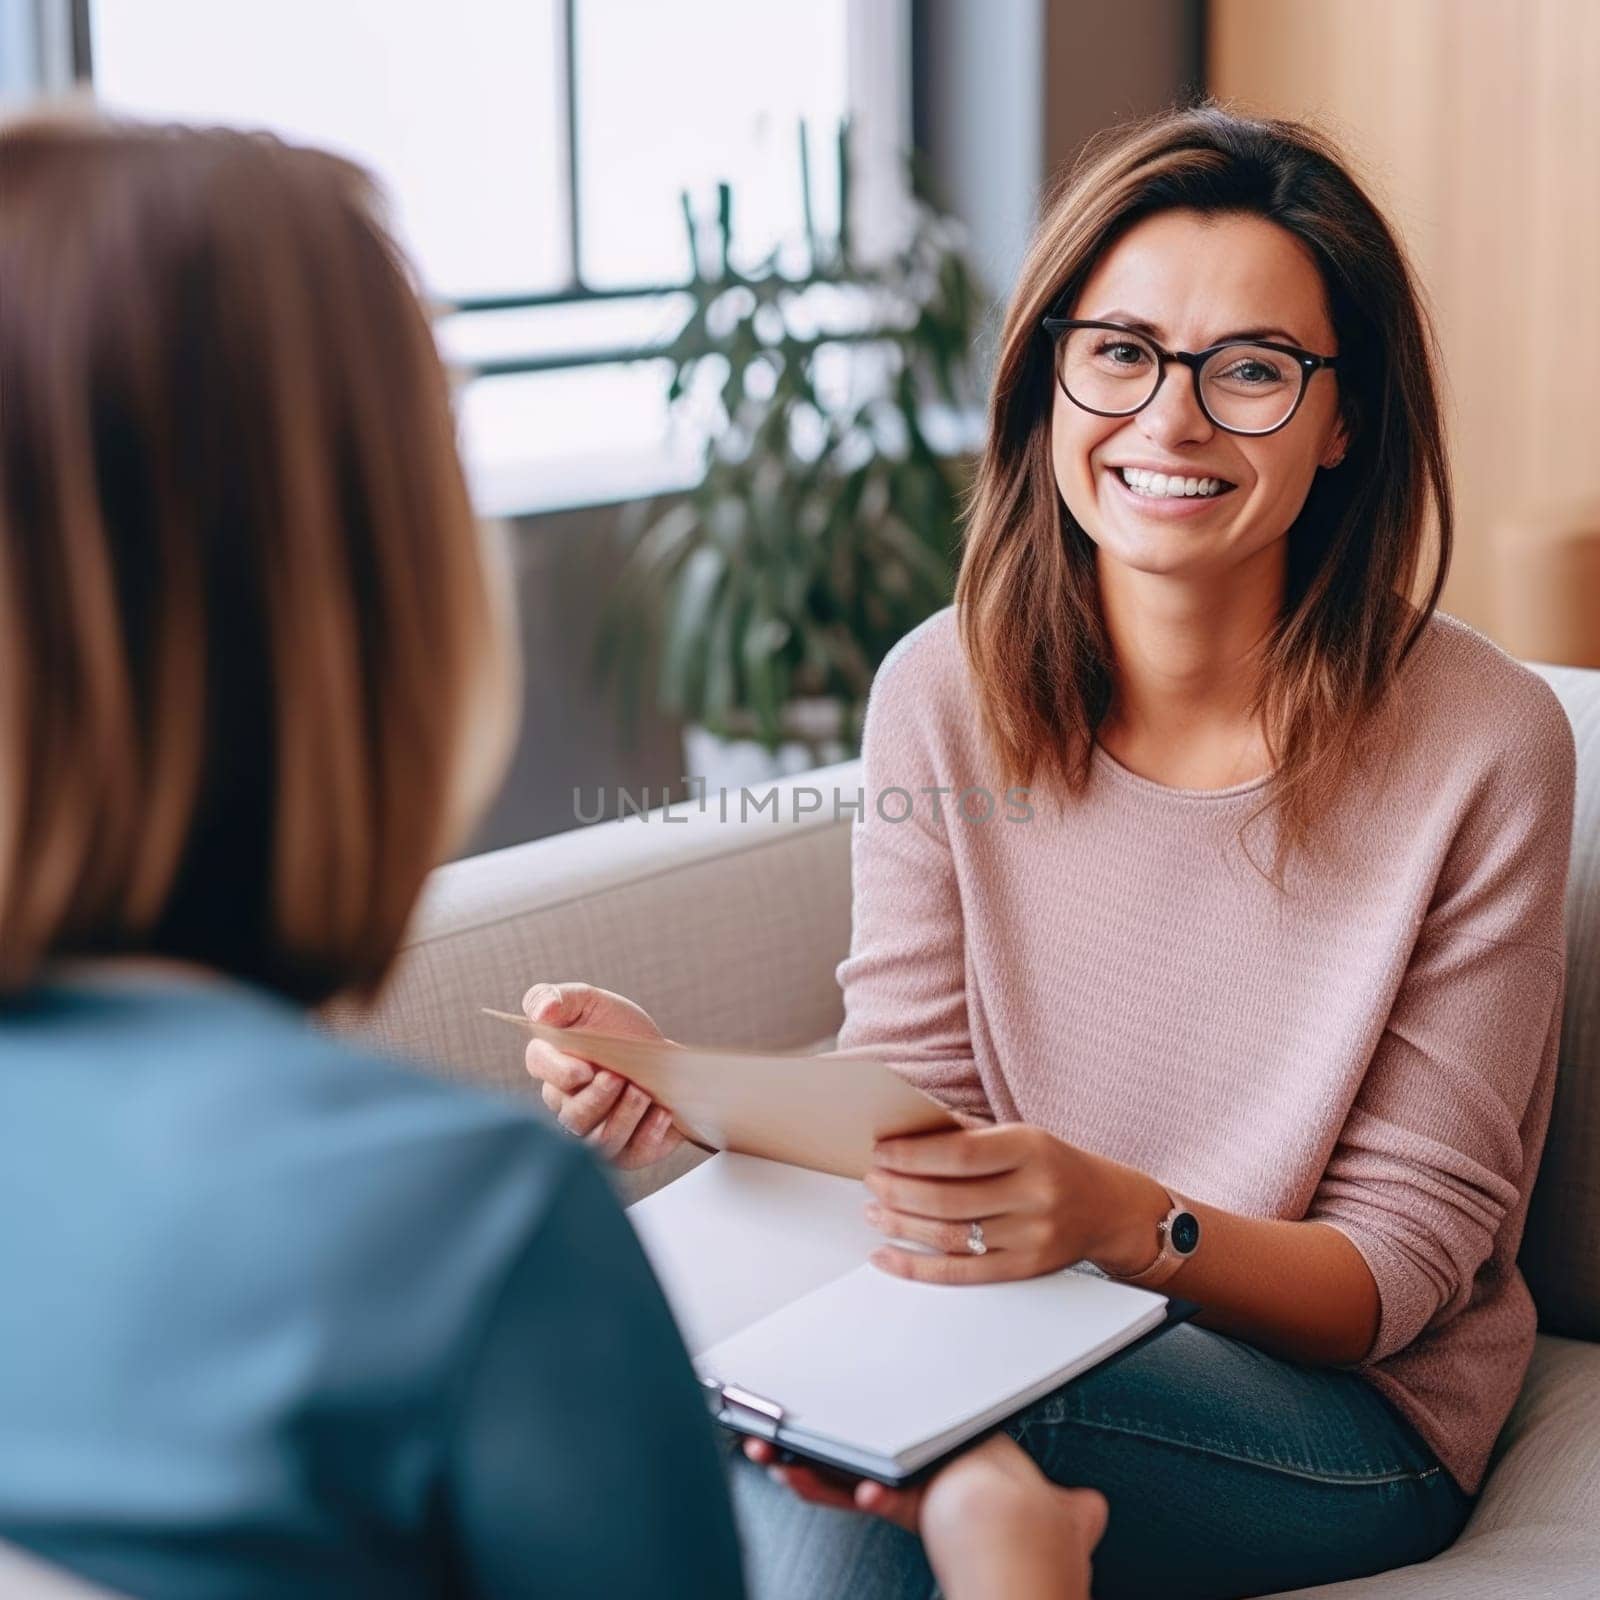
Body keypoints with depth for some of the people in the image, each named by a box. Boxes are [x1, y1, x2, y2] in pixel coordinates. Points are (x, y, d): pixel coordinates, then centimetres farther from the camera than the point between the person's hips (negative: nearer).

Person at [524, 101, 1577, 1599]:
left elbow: (1403, 1265, -12)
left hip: (1349, 1409, -2)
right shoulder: (944, 694, -5)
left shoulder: (1482, 742, -15)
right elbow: (905, 1117, -3)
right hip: (1025, 1334, 3)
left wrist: (1127, 1221, -32)